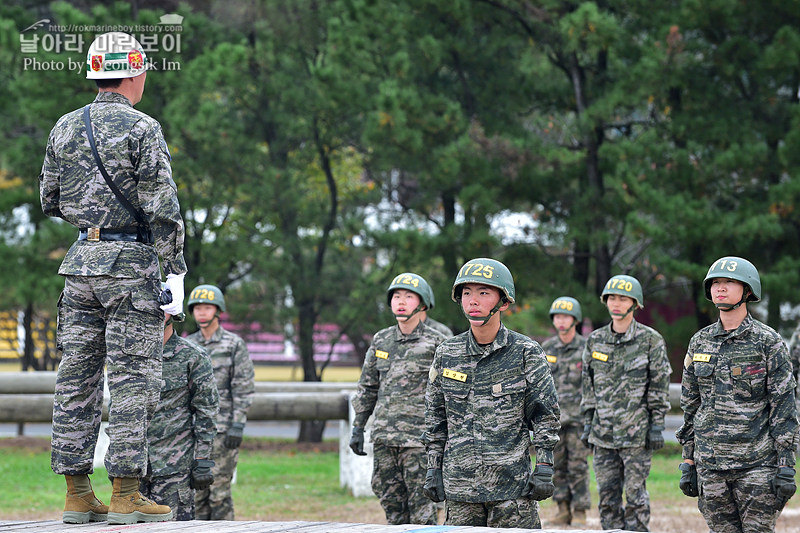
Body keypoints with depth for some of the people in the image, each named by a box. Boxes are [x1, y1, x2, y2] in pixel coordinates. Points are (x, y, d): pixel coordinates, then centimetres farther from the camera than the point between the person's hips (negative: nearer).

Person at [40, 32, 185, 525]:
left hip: (80, 261, 6)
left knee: (77, 377, 7)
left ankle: (77, 494, 8)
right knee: (133, 378, -4)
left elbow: (50, 201, 15)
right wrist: (176, 272, -9)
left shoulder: (65, 128, 9)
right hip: (130, 262, -6)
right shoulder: (142, 130, -9)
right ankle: (125, 495, -7)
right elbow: (163, 209, -13)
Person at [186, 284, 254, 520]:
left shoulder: (234, 344, -1)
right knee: (197, 488, 5)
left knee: (219, 489, -7)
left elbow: (244, 388, -5)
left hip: (223, 428, -5)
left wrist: (237, 426, -13)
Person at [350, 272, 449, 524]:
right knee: (391, 503, 8)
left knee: (422, 510, -6)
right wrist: (357, 428, 14)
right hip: (384, 437, 5)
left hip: (419, 438, -5)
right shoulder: (381, 340, 12)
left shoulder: (436, 343, -2)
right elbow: (367, 388, 18)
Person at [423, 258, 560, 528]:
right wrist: (433, 468, 11)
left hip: (512, 483, -3)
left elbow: (546, 416, 1)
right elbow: (435, 416, 14)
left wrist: (544, 469, -4)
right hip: (459, 483, 3)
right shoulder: (447, 354, 6)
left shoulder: (526, 353, -2)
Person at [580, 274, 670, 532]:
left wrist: (657, 425, -6)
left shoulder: (650, 340, -2)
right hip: (603, 431, 4)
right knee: (607, 496, 6)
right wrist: (587, 423, 11)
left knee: (635, 494, -3)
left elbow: (659, 385, -2)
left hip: (636, 433, -4)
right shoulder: (595, 340, 10)